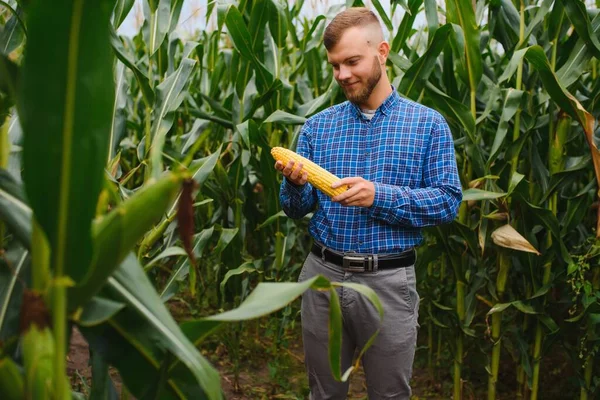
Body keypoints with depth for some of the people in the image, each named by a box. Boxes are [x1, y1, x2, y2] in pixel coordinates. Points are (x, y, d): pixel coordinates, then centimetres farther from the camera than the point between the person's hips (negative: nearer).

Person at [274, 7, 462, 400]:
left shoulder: (428, 123, -2)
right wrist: (295, 184, -18)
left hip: (389, 281, -2)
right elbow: (297, 209, 5)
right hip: (322, 275, 3)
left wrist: (380, 196, -22)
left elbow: (448, 201, -9)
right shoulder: (317, 126, 5)